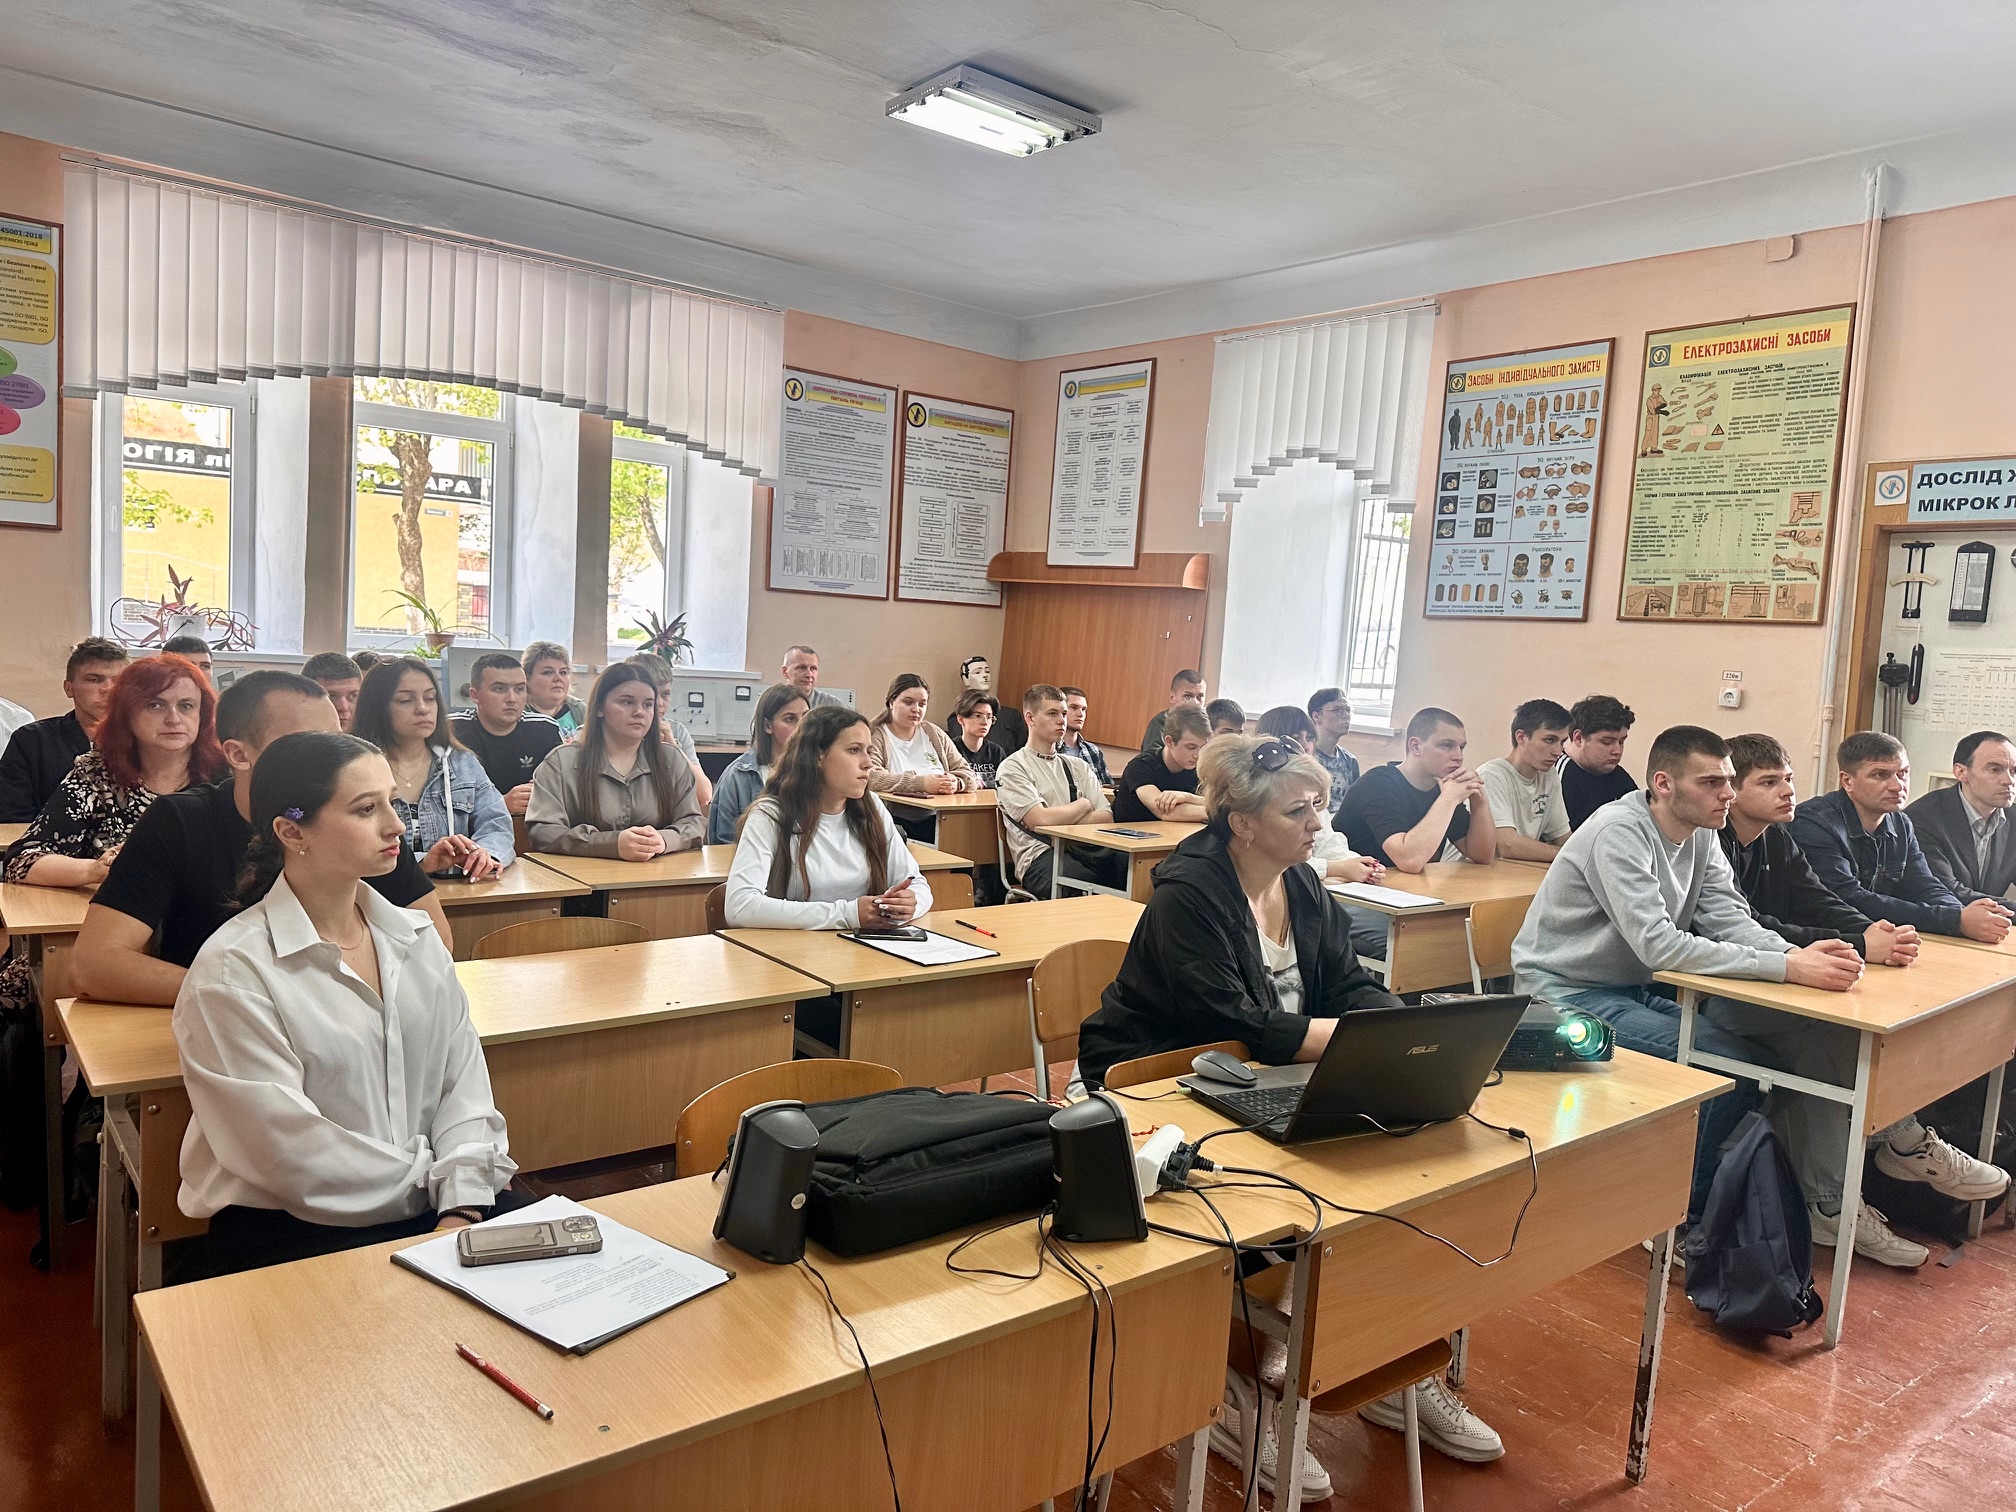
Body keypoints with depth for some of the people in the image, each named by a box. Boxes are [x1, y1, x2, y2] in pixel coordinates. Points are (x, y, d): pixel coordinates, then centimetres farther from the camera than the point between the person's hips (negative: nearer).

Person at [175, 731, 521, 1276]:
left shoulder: (416, 936, 8)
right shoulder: (232, 971, -11)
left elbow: (463, 1082, 3)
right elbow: (287, 1150, -15)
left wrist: (463, 1208, -11)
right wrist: (437, 1189, -11)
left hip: (437, 1210, 6)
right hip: (287, 1225, -5)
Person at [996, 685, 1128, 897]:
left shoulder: (1078, 767, 23)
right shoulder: (1013, 768, 5)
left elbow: (1106, 818, 11)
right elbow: (1041, 820, -9)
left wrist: (1061, 820, -4)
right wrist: (1083, 805, 7)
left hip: (1086, 849, 6)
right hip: (1041, 855, -5)